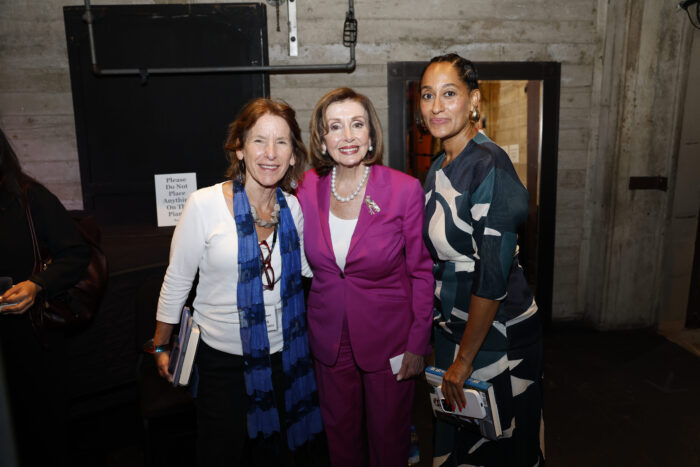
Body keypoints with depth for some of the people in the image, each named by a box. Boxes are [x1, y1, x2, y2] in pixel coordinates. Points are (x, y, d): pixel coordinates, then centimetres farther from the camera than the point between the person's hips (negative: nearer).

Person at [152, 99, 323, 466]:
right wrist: (160, 346, 2)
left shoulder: (294, 208, -4)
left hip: (283, 355, 3)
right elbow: (177, 280, -5)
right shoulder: (205, 205, -15)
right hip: (223, 359, -3)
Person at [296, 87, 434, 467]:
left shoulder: (405, 189, -17)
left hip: (388, 337, -3)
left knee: (388, 437, 18)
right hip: (329, 339, 3)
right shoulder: (308, 188, -7)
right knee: (340, 432, 22)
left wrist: (418, 344, -8)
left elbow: (422, 272, -10)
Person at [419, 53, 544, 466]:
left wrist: (464, 358, -18)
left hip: (497, 334, -7)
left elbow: (492, 276, -24)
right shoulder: (440, 168, 5)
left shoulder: (489, 166, -21)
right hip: (453, 326, 8)